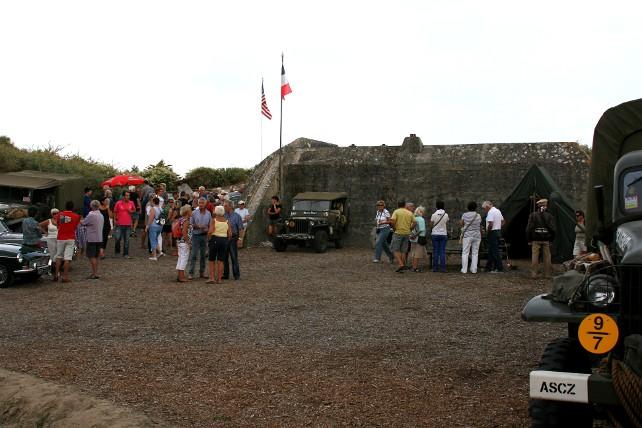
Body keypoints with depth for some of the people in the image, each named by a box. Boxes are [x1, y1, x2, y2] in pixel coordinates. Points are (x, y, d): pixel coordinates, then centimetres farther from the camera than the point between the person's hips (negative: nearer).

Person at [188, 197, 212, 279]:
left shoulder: (208, 213, 7)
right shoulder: (194, 213, -1)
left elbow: (210, 225, 11)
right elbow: (190, 224, 1)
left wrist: (207, 229, -8)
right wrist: (197, 226, -16)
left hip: (204, 235, 3)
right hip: (196, 235, -3)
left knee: (203, 255, 8)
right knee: (193, 254, -6)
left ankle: (202, 272, 16)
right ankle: (191, 273, -4)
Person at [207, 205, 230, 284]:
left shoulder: (213, 220, -6)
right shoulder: (226, 221, 4)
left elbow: (210, 231, -18)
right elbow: (230, 234, 0)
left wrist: (209, 238, -2)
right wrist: (227, 241, 13)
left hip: (215, 240, -3)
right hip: (224, 240, 3)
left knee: (212, 260, 9)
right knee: (220, 261, 7)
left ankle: (212, 278, 1)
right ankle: (219, 279, 7)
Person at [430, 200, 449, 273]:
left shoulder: (434, 215, -6)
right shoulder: (446, 215, -2)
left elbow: (431, 225, 1)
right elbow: (447, 225, 5)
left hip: (435, 234, -1)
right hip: (443, 234, 1)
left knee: (435, 251, 3)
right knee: (442, 251, 2)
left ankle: (435, 268, 2)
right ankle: (442, 268, -1)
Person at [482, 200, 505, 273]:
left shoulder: (490, 212, -16)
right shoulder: (498, 211, 15)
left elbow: (490, 224, -25)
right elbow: (502, 221, 20)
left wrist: (487, 232, -12)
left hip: (492, 233, -10)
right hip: (498, 231, 10)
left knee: (495, 251, -5)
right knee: (491, 250, 15)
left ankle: (499, 268, -4)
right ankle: (489, 267, 22)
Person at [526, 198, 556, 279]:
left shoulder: (533, 215, -2)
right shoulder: (549, 216, -1)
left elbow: (529, 228, -3)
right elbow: (553, 229, -1)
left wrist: (529, 240, 4)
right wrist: (551, 240, 9)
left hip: (535, 240, -1)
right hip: (546, 240, 1)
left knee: (535, 257, 0)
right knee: (547, 257, 7)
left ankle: (533, 274, -2)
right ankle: (547, 274, 11)